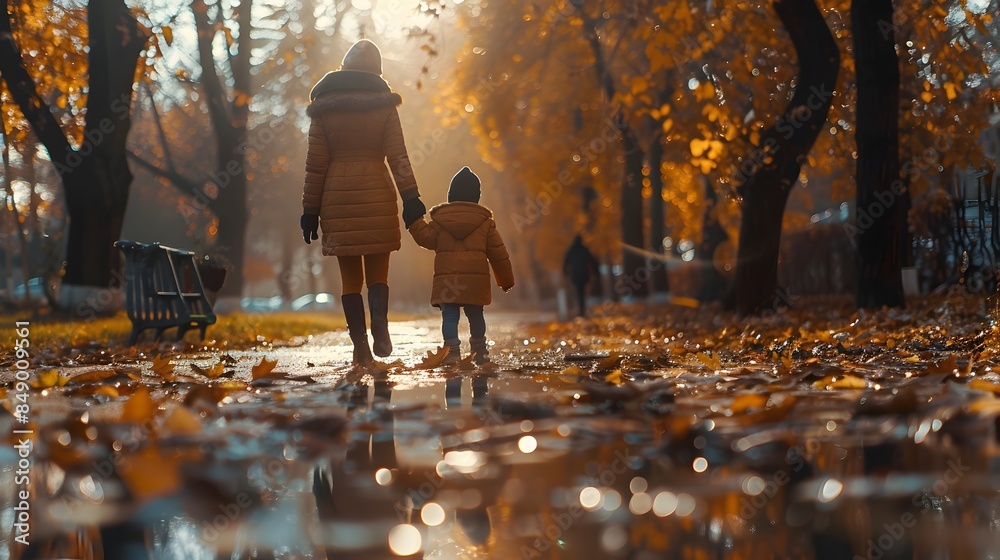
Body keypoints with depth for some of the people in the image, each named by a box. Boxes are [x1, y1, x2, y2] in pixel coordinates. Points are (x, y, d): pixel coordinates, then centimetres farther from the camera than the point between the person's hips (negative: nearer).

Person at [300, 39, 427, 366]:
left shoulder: (323, 108, 5)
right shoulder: (384, 106, 3)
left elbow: (315, 164, 3)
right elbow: (397, 156, -4)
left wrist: (310, 210, 6)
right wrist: (411, 198, -5)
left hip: (337, 196, 1)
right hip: (377, 196, 0)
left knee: (350, 277, 6)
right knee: (378, 272, 7)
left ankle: (360, 346, -1)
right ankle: (379, 324, -18)